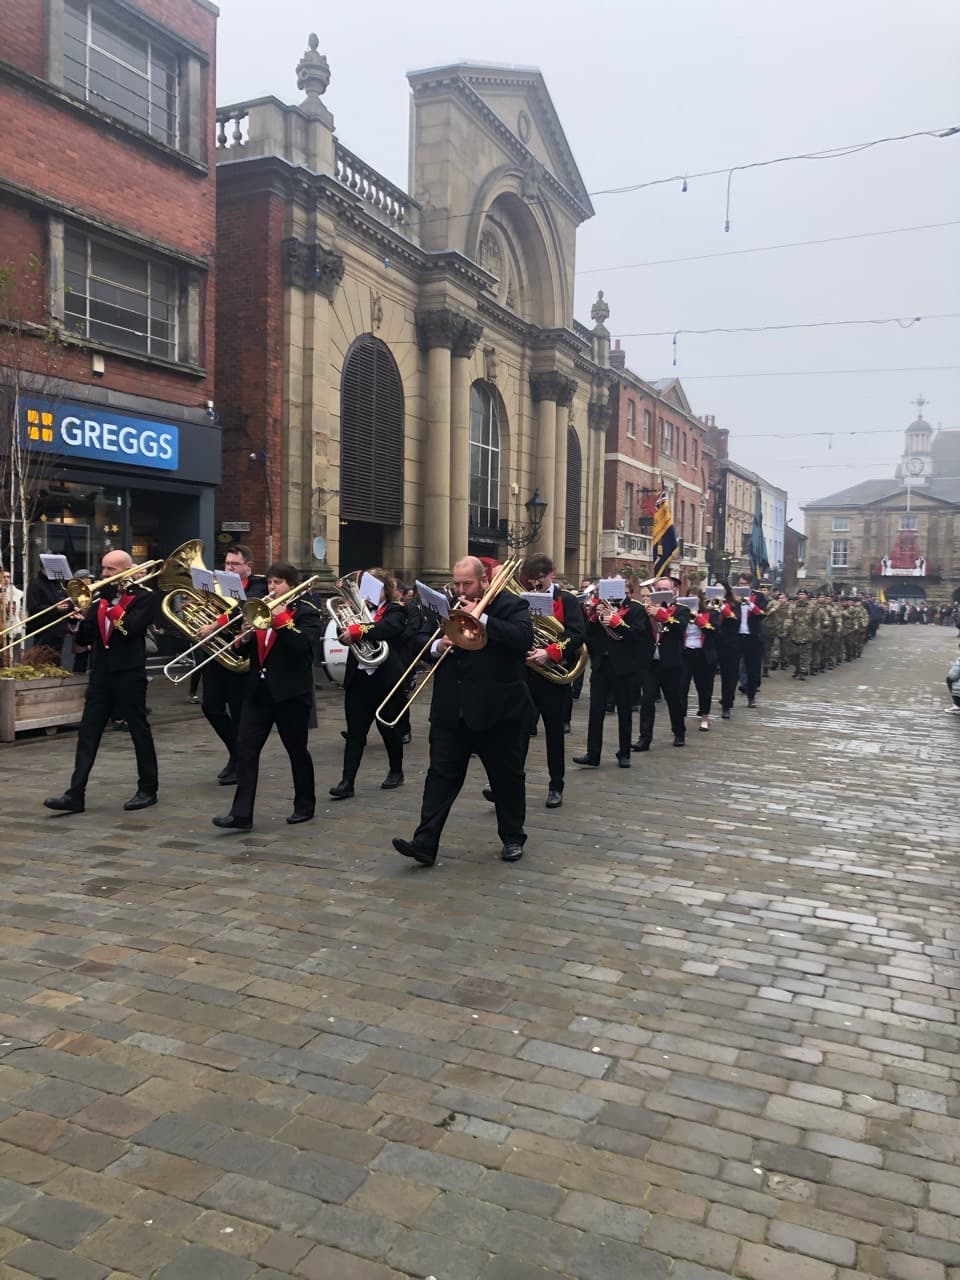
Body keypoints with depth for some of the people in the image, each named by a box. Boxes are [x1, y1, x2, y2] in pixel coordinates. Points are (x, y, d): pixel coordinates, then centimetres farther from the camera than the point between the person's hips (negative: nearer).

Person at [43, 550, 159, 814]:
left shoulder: (145, 596, -3)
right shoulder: (101, 598, 14)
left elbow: (131, 626, -20)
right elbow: (84, 638, 10)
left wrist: (110, 601, -11)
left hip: (129, 674, -6)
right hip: (100, 674, 6)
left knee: (139, 731, 4)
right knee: (87, 733, 1)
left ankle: (148, 790, 15)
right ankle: (75, 794, 1)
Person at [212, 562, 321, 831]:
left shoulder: (306, 613, -3)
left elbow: (302, 644, -21)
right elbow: (242, 651, 12)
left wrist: (281, 617, -19)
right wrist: (244, 637, -9)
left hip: (290, 692, -5)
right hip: (258, 691, 5)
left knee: (297, 751, 8)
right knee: (245, 748, -5)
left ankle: (305, 805, 24)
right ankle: (241, 813, -4)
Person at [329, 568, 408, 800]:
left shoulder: (395, 610, -3)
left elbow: (385, 628, -25)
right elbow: (345, 634, 4)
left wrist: (356, 631, -35)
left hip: (386, 680, -4)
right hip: (358, 679, 4)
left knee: (389, 728, 12)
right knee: (354, 732, -1)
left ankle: (396, 772, 30)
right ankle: (347, 782, -2)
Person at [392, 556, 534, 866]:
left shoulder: (511, 605, -4)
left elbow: (525, 639, -22)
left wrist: (482, 617, -23)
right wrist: (437, 646, -11)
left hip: (498, 710, -4)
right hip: (451, 711, 4)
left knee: (507, 777, 10)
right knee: (441, 775, 0)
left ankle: (513, 838, 26)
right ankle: (425, 843, 0)